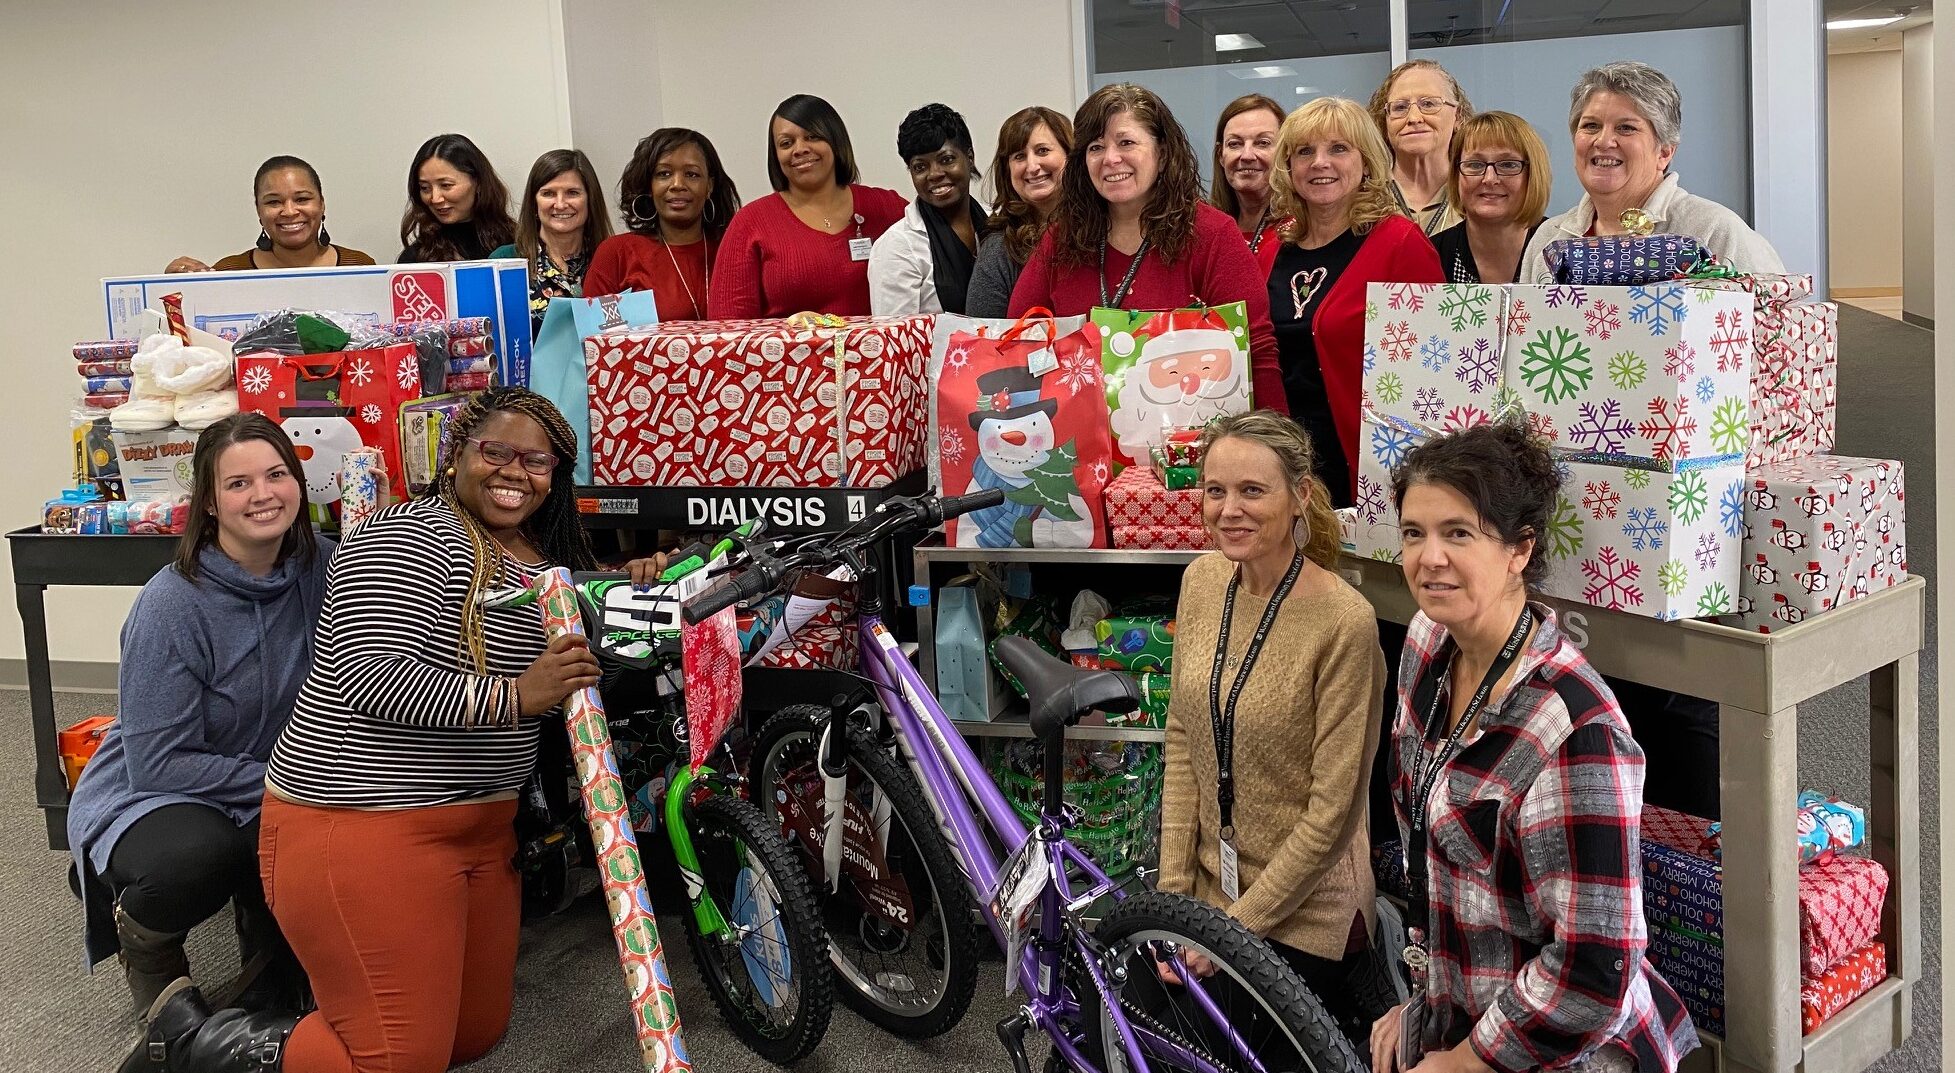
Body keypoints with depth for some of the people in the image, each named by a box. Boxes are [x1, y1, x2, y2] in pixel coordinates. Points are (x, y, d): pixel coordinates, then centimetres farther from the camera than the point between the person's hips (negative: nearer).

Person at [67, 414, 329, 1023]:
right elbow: (159, 764, -20)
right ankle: (140, 935, 1)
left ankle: (265, 929, 7)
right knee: (197, 853, -36)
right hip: (145, 797, -4)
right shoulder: (171, 605, -22)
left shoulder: (320, 568, -9)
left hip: (278, 800, 4)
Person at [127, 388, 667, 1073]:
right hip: (359, 824, -9)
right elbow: (368, 679, -25)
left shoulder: (549, 556, 12)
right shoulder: (408, 540, -13)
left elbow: (575, 670, 25)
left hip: (478, 828, 9)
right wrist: (511, 696, -33)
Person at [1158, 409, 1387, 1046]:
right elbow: (1182, 743, 2)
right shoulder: (1202, 581, -3)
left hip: (1302, 917, -5)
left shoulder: (1343, 622, -21)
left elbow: (1331, 812, -18)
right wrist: (1174, 892, -1)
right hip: (1210, 888, 5)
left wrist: (1236, 924, -13)